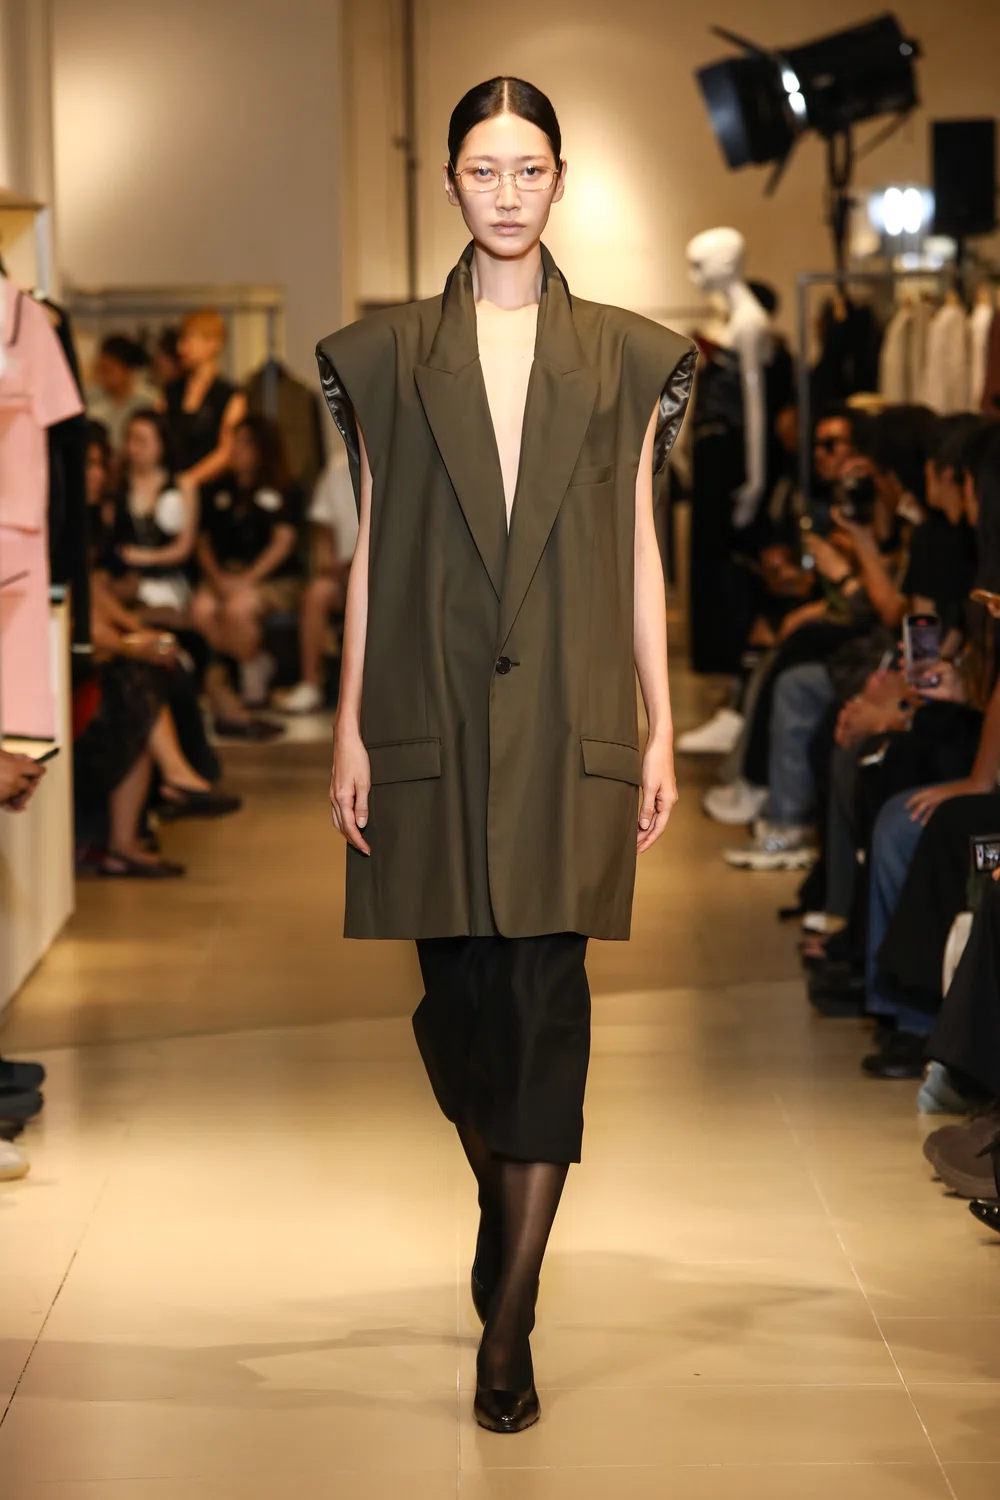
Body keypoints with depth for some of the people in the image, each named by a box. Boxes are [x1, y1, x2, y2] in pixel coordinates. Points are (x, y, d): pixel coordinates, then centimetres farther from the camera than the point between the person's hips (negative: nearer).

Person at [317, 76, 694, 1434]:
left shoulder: (625, 357, 7)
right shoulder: (388, 357, 7)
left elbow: (640, 550, 7)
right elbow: (371, 550, 7)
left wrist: (660, 731, 3)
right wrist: (350, 729, 2)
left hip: (569, 715, -1)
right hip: (434, 711, 1)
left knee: (547, 993, -6)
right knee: (458, 991, 5)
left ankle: (507, 1324, -4)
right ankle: (503, 1202, 34)